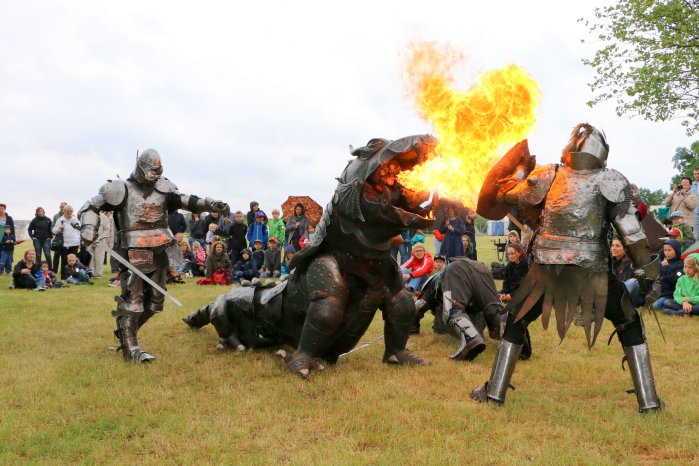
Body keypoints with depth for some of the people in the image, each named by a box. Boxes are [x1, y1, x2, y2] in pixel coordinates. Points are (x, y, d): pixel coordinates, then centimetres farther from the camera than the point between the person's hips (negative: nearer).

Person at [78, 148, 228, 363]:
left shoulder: (164, 188, 9)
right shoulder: (122, 189, -3)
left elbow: (186, 201, 2)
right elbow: (91, 206, 1)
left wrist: (209, 204, -15)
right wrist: (89, 229, -14)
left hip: (158, 253, 6)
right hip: (134, 254, -6)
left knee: (155, 301, 12)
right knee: (132, 300, -5)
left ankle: (125, 331, 31)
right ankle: (130, 348, 2)